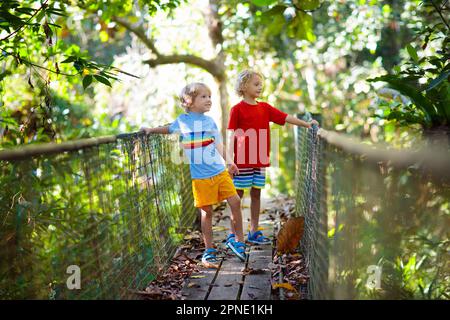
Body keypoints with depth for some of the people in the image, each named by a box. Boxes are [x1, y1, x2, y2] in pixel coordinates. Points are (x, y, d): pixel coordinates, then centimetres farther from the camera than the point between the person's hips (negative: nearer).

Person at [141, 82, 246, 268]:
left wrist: (229, 161, -3)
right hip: (200, 176, -2)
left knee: (235, 202, -4)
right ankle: (209, 251, 16)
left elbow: (218, 144, 9)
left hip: (220, 171, 2)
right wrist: (151, 130, 9)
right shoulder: (182, 120, 3)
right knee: (206, 211, 1)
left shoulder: (209, 121, 7)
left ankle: (238, 241, 14)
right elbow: (168, 129, 22)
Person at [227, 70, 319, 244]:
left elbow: (285, 117, 8)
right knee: (238, 195, 2)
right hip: (242, 161, -5)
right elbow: (231, 135, -8)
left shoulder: (265, 107, 10)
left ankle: (254, 232, 20)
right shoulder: (237, 109, -6)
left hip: (260, 160, 5)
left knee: (256, 194, 11)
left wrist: (306, 124, -1)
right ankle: (233, 233, 10)